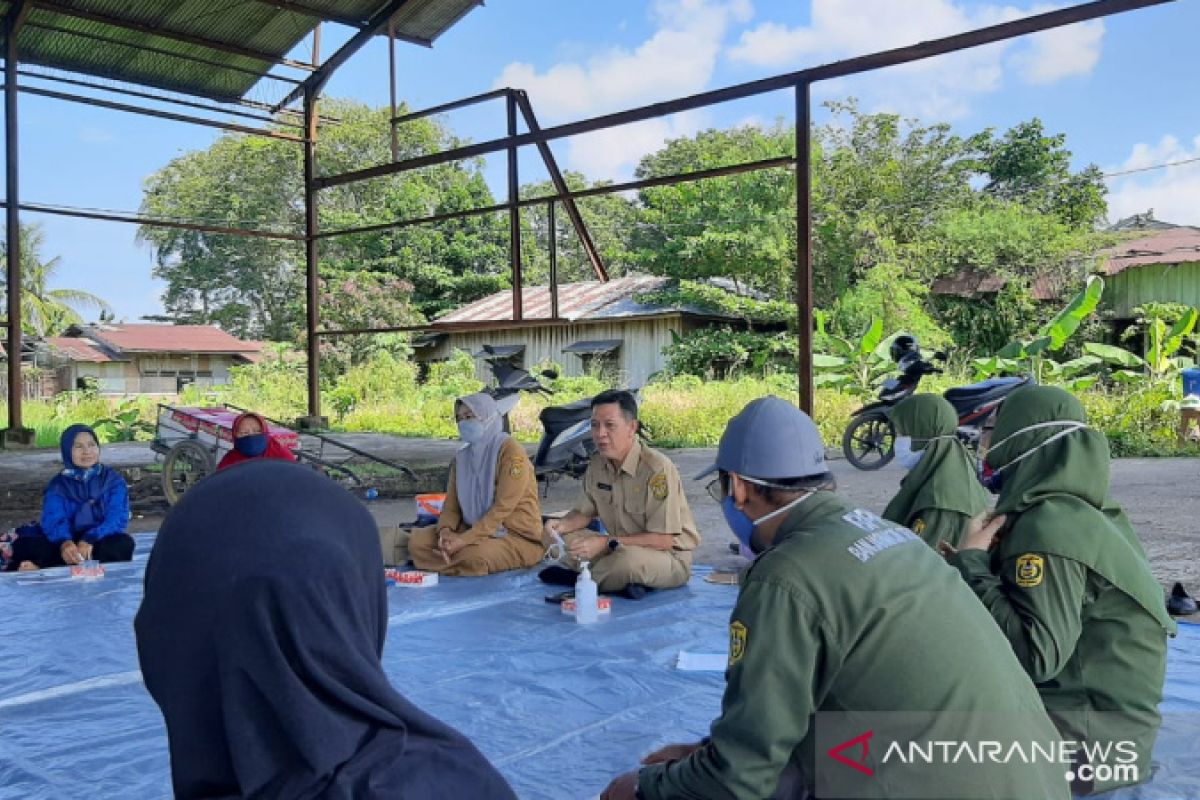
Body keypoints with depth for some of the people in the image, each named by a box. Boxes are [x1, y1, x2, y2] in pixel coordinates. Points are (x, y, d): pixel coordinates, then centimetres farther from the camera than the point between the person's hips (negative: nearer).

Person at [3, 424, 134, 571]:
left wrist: (90, 540, -29)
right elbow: (54, 520, -11)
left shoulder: (113, 480, 4)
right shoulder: (58, 485, 6)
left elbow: (117, 518, -10)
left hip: (100, 544, -1)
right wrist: (64, 543, -35)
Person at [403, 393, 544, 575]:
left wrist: (464, 540, -25)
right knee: (417, 541, -11)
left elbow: (502, 508, -19)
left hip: (518, 536, -6)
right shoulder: (461, 457, 8)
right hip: (476, 530, 6)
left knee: (473, 556, -35)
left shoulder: (510, 450, -13)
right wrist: (446, 530, -17)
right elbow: (451, 504, 6)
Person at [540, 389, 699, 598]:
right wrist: (561, 525, -12)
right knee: (559, 536, -8)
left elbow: (663, 540, -25)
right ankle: (624, 580, -10)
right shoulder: (597, 464, 0)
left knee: (628, 559, -40)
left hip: (671, 556, -6)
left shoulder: (658, 469, -24)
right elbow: (584, 512, 11)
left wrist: (606, 543, -28)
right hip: (619, 547, 7)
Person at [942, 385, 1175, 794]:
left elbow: (1035, 655, -27)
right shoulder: (1084, 513, 8)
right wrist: (970, 565, 3)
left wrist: (972, 561, -18)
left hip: (1084, 740, -8)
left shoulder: (1049, 525, -19)